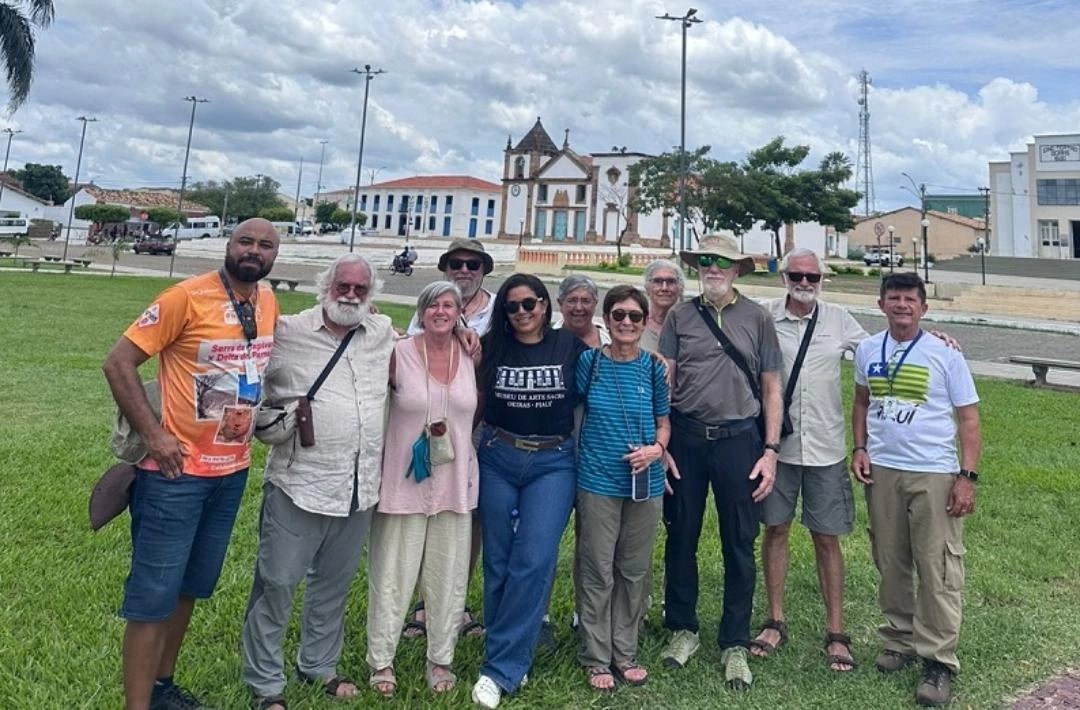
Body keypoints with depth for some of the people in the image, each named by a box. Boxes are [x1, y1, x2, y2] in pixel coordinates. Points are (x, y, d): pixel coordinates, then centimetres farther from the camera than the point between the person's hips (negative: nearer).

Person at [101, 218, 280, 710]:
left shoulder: (269, 303, 4)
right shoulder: (187, 297, -15)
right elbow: (118, 362, -13)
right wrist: (152, 434, -17)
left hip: (233, 471, 7)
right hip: (177, 471, -7)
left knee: (190, 586, 20)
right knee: (153, 593, 2)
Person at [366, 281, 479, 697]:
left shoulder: (470, 357, 2)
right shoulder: (399, 354, -7)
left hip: (455, 482, 3)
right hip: (404, 480, -3)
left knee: (448, 575, 11)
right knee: (392, 573, 7)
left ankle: (441, 659, 27)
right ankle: (381, 661, 24)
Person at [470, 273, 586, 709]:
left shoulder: (571, 345, -1)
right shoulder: (492, 347, 3)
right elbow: (476, 402, 12)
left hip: (553, 462, -2)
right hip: (497, 459, 2)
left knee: (533, 562, -9)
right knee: (498, 562, 7)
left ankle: (500, 670, 2)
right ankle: (512, 656, 25)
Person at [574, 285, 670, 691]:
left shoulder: (654, 368, 0)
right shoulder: (589, 362, -3)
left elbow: (664, 422, 8)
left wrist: (656, 449, -12)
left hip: (645, 483, 2)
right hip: (598, 481, -2)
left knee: (634, 571, 13)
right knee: (597, 572, 5)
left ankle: (625, 653, 29)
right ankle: (596, 658, 21)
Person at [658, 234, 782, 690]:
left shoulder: (757, 318, 3)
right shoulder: (680, 317, 5)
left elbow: (771, 388, 5)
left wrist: (770, 450, -1)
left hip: (738, 439, -1)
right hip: (685, 437, 1)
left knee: (739, 545, 6)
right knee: (681, 537, 11)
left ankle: (735, 644, 22)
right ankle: (683, 629, 29)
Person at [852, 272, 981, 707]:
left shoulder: (945, 354, -5)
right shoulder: (867, 350, 6)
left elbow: (969, 419, -4)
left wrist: (967, 477, -11)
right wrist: (859, 448, 6)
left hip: (934, 474, -4)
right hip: (882, 471, 4)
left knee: (938, 569, -1)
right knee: (891, 565, 13)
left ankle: (939, 662, 9)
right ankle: (900, 639, 29)